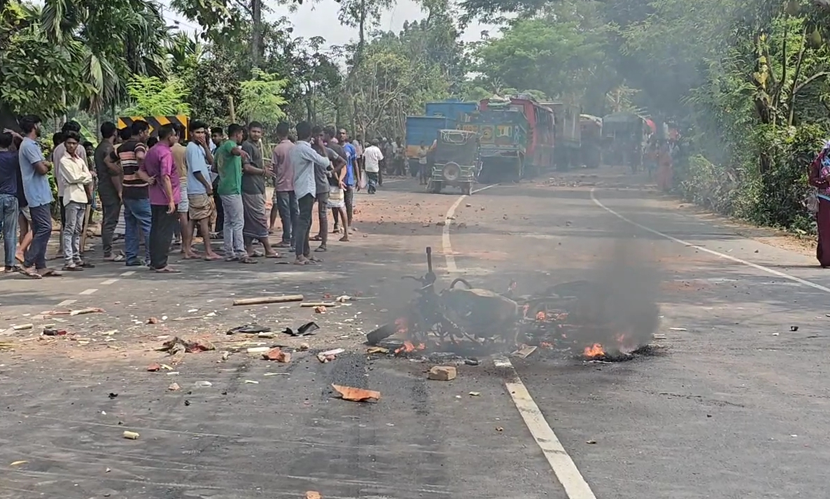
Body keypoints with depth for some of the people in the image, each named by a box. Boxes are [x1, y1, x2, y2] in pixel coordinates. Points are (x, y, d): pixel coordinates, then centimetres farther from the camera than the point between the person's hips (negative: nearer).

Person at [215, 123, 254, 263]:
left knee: (228, 222, 10)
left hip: (224, 188, 10)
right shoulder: (230, 144, -10)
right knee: (238, 222, -11)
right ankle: (241, 253, -15)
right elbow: (234, 150, -36)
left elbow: (215, 167, 34)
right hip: (232, 189, -10)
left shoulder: (220, 148, 19)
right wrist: (241, 152, -60)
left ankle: (229, 253, 10)